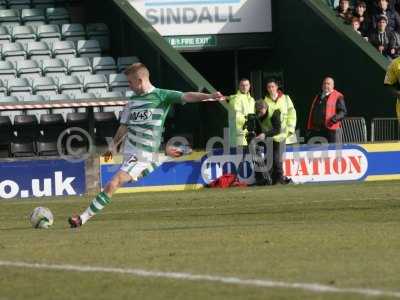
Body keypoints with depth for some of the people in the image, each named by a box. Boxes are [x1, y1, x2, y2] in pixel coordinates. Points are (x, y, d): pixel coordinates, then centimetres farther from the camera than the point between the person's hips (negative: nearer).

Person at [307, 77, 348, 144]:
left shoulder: (337, 97, 3)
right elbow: (312, 113, 24)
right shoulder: (318, 97, 23)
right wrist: (309, 129, 18)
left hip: (332, 129, -6)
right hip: (316, 130, 6)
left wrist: (335, 118, -23)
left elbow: (343, 111, -4)